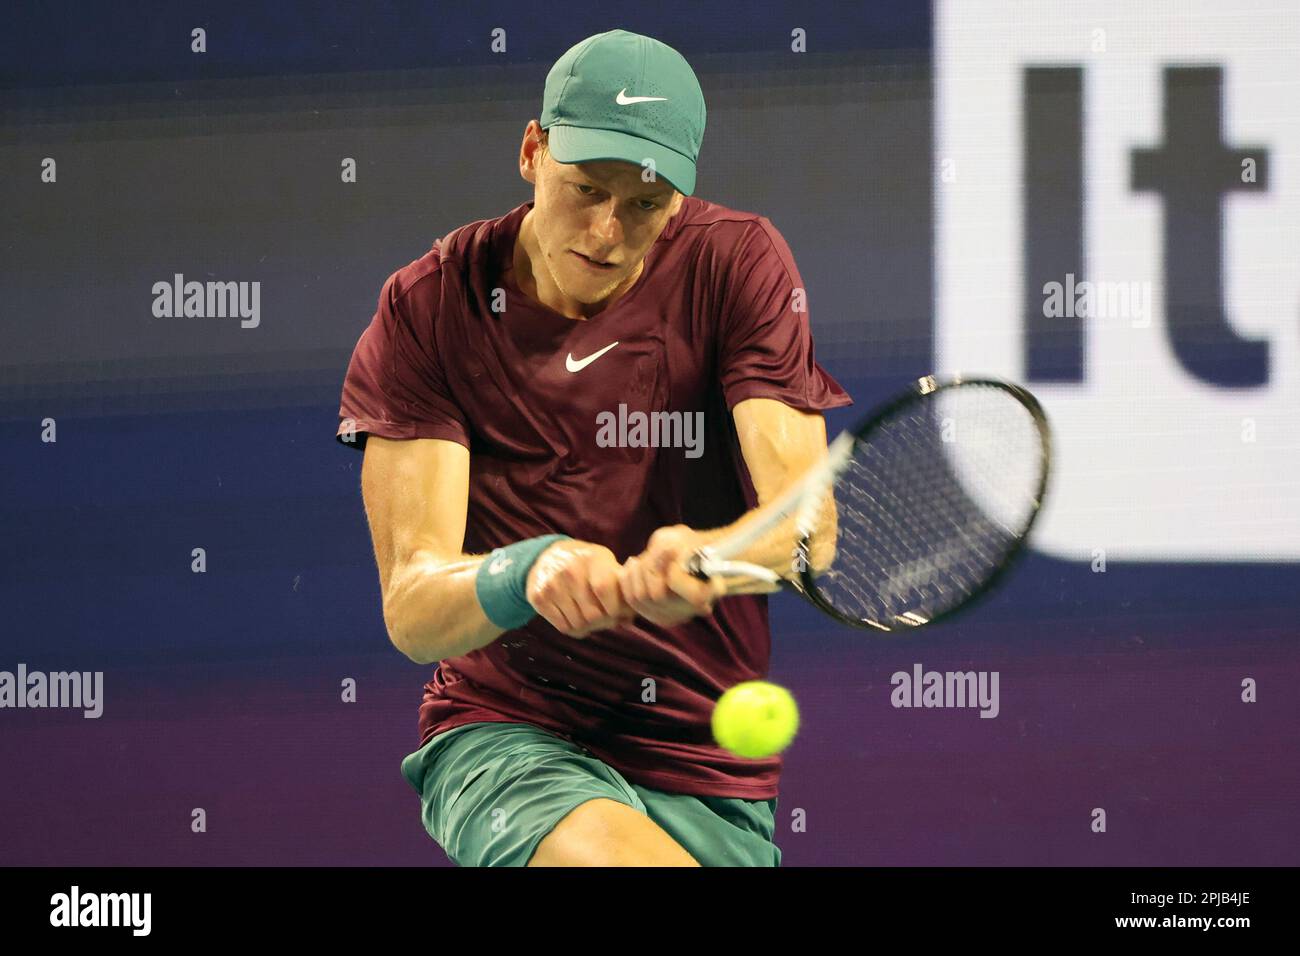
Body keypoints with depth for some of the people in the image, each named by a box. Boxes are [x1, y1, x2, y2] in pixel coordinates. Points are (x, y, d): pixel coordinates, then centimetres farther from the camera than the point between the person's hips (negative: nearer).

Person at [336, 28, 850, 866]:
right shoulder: (426, 309, -4)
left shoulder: (738, 264, -2)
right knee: (621, 859, -32)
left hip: (702, 765, 3)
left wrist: (707, 557, -38)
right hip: (503, 729, -3)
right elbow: (410, 613, -14)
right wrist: (525, 575, -36)